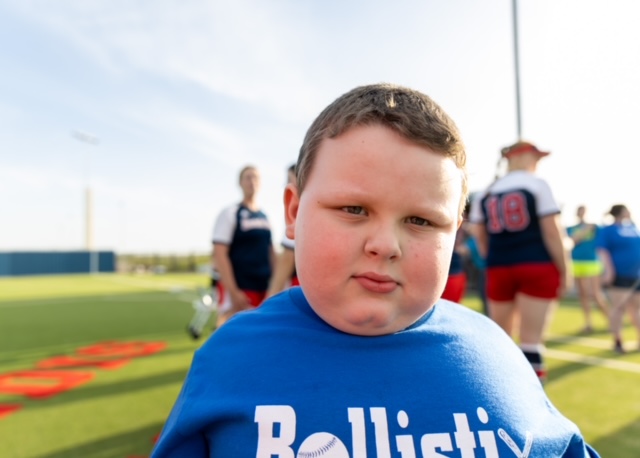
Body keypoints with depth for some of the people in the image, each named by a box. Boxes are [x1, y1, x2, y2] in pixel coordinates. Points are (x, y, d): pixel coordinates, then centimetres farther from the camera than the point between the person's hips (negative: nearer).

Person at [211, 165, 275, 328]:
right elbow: (219, 254, -12)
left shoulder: (264, 216, 13)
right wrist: (233, 291, -19)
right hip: (239, 290, -6)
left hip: (264, 289, 7)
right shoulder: (230, 213, -5)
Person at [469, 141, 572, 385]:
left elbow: (480, 237, 10)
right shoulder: (538, 184, -1)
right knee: (532, 338, -2)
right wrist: (565, 269, -1)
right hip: (538, 266, -4)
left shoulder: (486, 193, 11)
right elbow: (552, 231, -7)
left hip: (498, 270, 4)